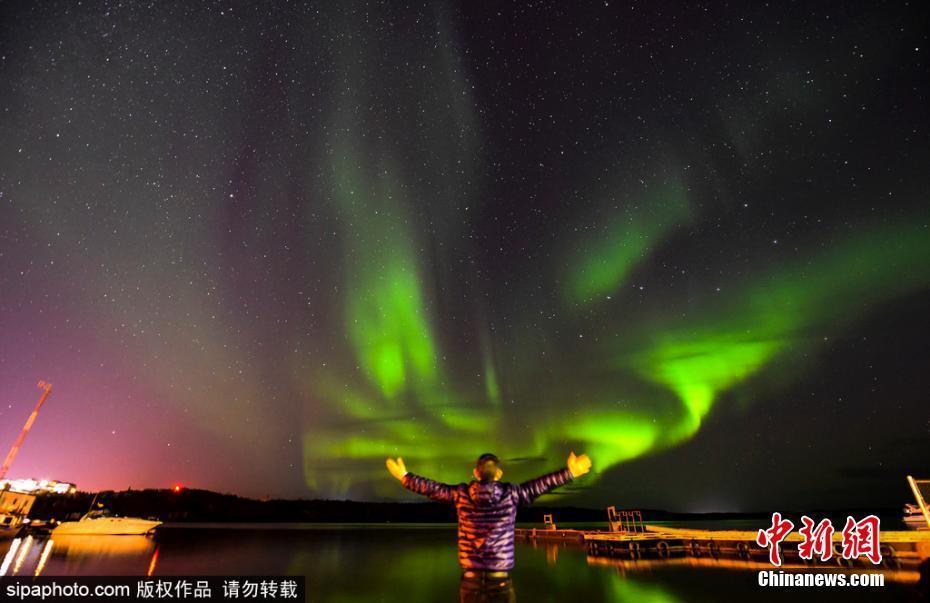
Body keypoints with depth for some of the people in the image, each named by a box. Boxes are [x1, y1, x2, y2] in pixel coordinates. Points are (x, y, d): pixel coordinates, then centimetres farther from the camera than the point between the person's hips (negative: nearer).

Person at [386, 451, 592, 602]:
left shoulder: (461, 494, -6)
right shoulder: (511, 494, -9)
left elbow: (433, 488, 4)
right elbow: (540, 485, -2)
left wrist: (404, 476, 18)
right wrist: (569, 472, 9)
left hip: (470, 580, 2)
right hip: (501, 581, -1)